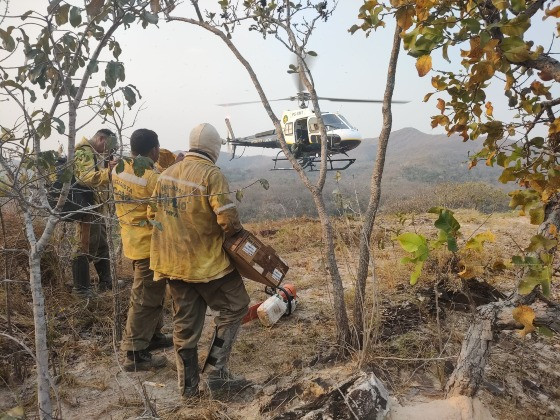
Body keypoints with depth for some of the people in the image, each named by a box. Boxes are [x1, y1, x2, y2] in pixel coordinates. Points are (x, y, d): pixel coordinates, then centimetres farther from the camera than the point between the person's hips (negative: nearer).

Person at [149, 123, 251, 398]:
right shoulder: (211, 174, -15)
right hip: (207, 261, -7)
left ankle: (188, 385, 25)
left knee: (185, 322, 15)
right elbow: (228, 220, -21)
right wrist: (236, 232, -1)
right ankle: (217, 372, 8)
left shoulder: (165, 174, 7)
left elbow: (153, 214, 14)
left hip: (172, 261, 7)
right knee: (234, 308, 11)